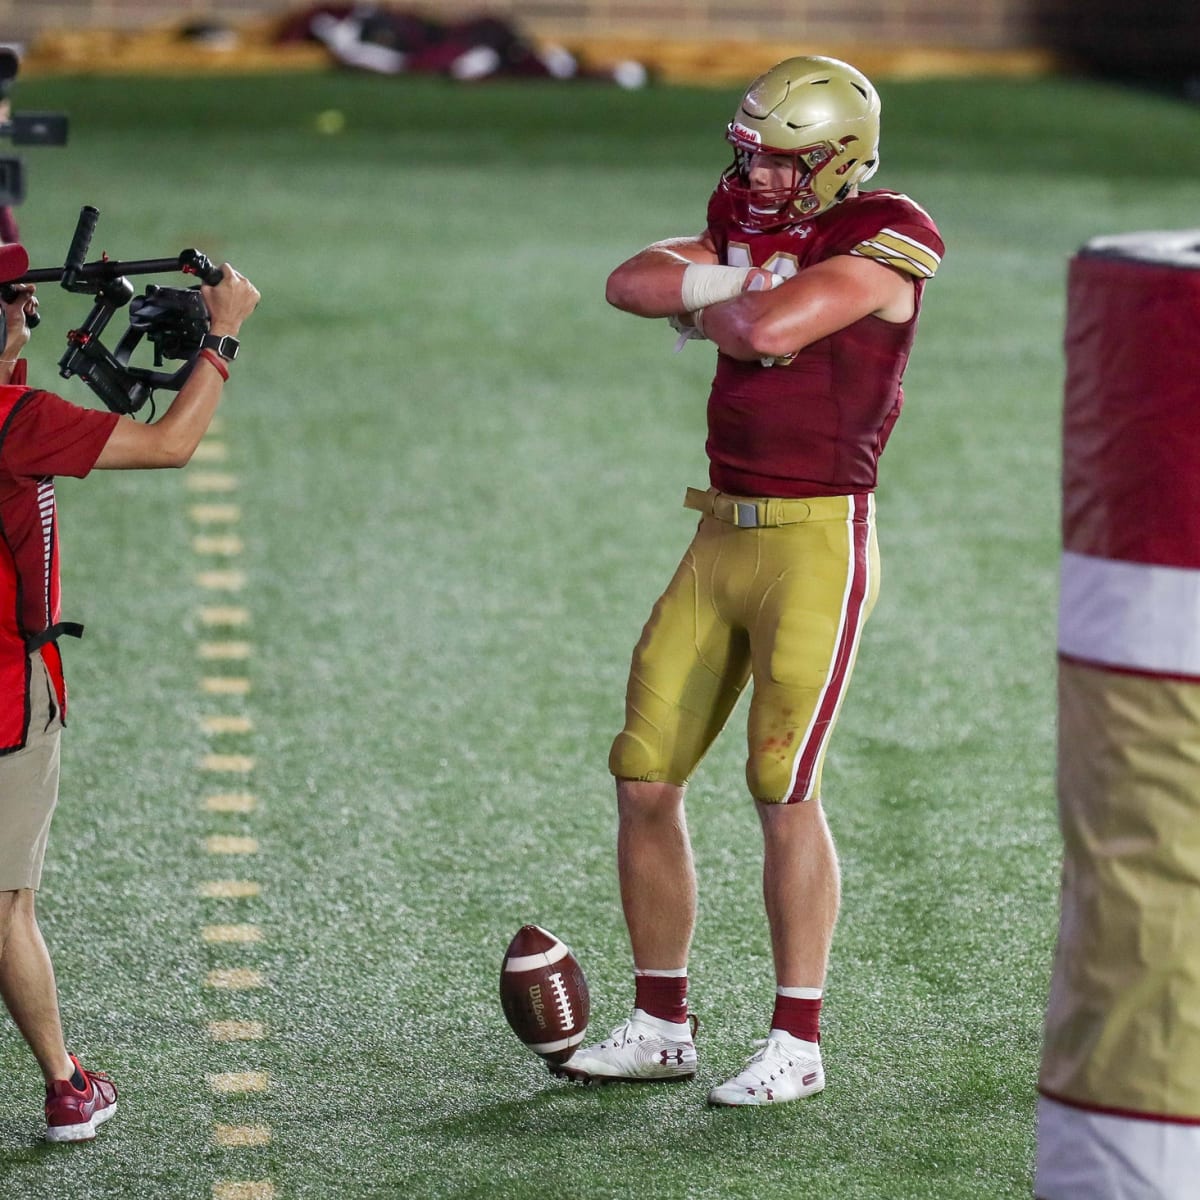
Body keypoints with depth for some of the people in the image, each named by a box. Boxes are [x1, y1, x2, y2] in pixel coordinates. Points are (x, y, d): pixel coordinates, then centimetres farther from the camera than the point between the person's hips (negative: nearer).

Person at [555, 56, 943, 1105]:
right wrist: (738, 286, -14)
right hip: (722, 538, 8)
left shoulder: (887, 240, -12)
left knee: (783, 786, -10)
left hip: (820, 542, -8)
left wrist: (709, 304, -4)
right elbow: (633, 283, 0)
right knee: (646, 778, 6)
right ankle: (661, 1027, 17)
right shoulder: (752, 225, 12)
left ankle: (797, 1044, 0)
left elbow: (770, 330, -24)